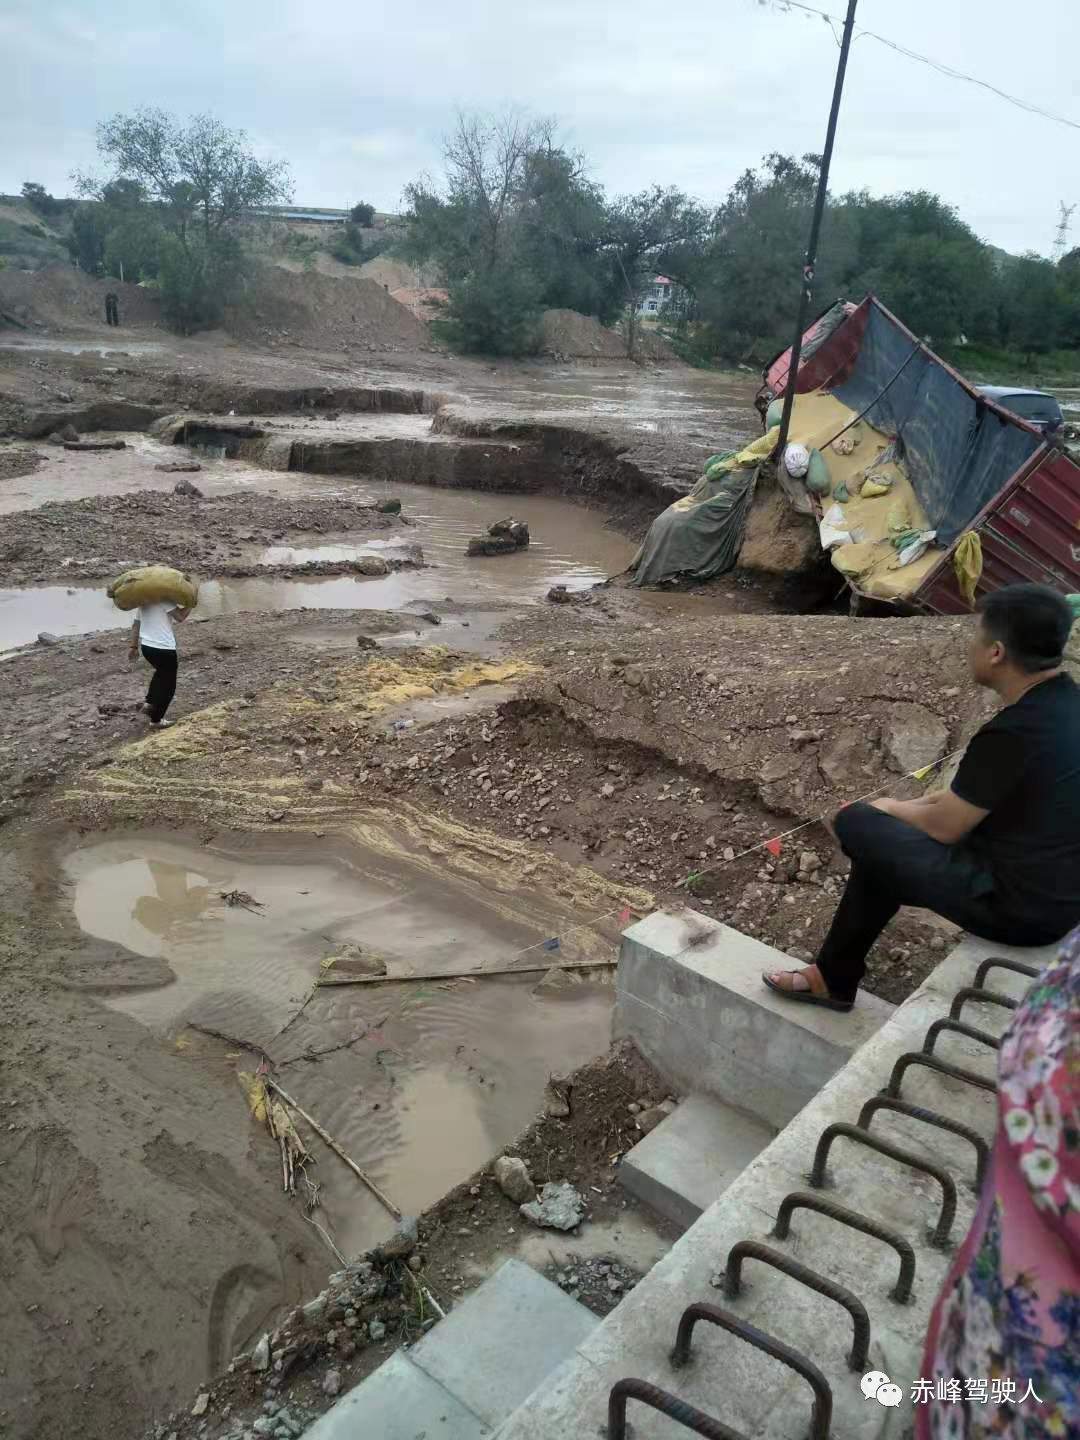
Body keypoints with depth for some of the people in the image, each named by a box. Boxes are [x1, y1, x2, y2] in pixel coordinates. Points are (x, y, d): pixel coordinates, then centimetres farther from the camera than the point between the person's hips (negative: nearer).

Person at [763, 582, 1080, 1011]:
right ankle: (834, 976, 29)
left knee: (858, 826, -1)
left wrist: (891, 809, 4)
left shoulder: (1012, 733, -28)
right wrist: (911, 805, 12)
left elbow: (944, 826, -14)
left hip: (1021, 907, -8)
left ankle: (833, 979, 20)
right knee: (885, 844, 17)